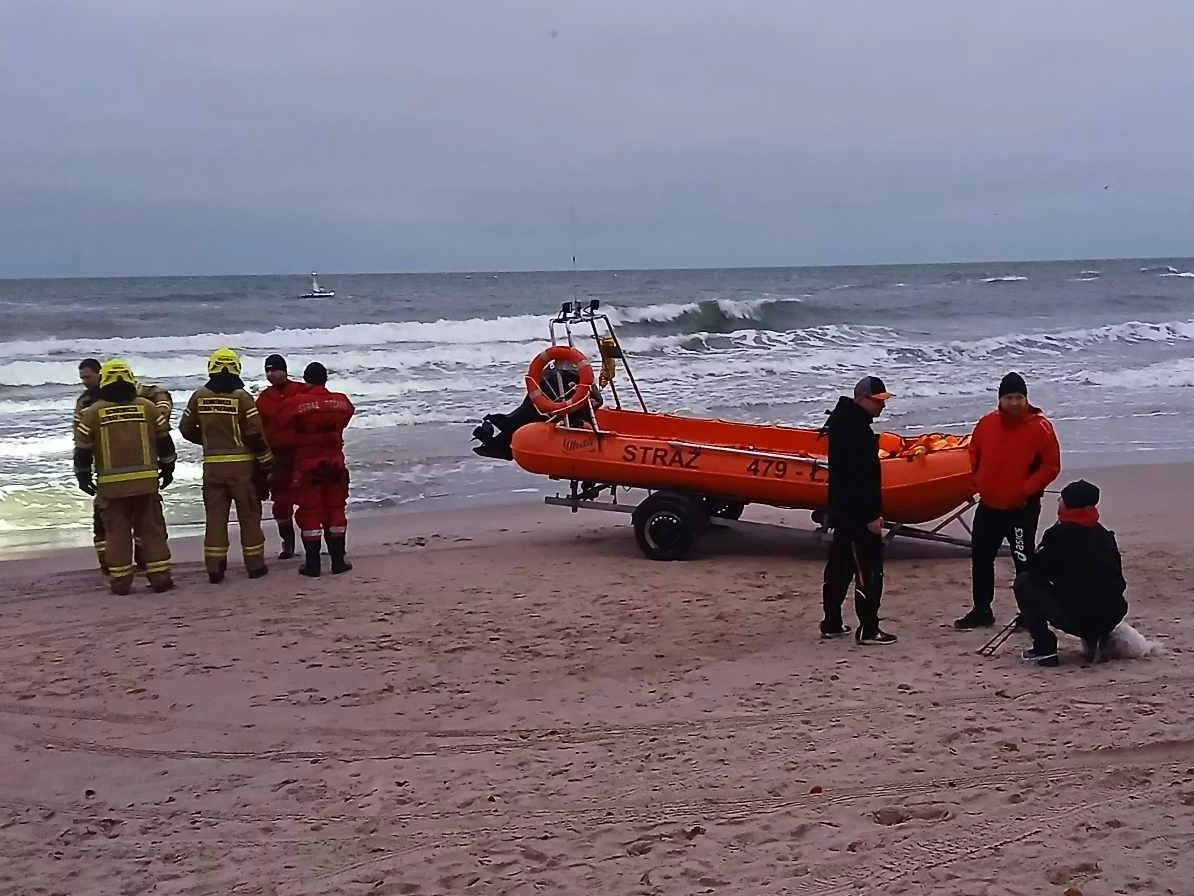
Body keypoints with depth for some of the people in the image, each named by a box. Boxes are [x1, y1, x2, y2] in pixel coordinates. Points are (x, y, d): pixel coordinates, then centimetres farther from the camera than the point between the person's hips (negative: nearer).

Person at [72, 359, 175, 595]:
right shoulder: (147, 407, 3)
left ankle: (120, 582, 8)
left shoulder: (92, 412, -1)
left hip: (111, 484, -1)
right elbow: (164, 441, 8)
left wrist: (83, 476, 14)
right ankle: (160, 577, 7)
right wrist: (167, 468, 19)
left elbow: (83, 449, 1)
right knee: (152, 529, 7)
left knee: (117, 532, 6)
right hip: (146, 481, 1)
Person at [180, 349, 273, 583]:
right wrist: (266, 464, -3)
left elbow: (186, 428, 10)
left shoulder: (199, 397, 1)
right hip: (241, 464, -3)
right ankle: (255, 565, 13)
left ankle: (214, 568, 6)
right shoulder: (242, 397, -10)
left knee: (215, 516, 8)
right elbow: (256, 434, -11)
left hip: (212, 465, 3)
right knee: (249, 515, 8)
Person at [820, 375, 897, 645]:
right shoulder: (854, 430, -20)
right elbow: (859, 478, -25)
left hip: (843, 511, 11)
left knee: (839, 567, 15)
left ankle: (831, 624, 22)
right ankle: (868, 630, -2)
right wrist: (871, 515, -23)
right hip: (858, 514, -11)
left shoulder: (845, 422, 13)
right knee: (869, 571, -5)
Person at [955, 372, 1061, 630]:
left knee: (1024, 561, -3)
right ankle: (981, 611, 25)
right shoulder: (987, 423, 3)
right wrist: (980, 480, 8)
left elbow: (1051, 466, -10)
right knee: (980, 557, 12)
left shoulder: (1040, 427, -12)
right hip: (988, 506, 6)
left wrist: (1026, 489, -15)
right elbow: (975, 452, 19)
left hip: (1023, 509, -6)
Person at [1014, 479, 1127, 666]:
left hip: (1074, 619, -7)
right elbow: (1117, 582, 19)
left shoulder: (1059, 534, -8)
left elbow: (1035, 571, -2)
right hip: (1111, 617, 7)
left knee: (1024, 582, 9)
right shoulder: (1105, 535, 10)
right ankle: (1095, 639, 16)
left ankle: (1045, 648, 3)